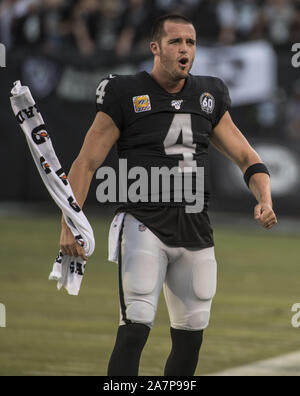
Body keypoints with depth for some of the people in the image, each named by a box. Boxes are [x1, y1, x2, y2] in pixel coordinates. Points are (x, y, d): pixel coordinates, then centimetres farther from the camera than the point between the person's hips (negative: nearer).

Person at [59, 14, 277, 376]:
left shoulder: (208, 97, 11)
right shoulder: (126, 95, -3)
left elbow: (246, 158, 14)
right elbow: (87, 162, -3)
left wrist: (265, 200, -6)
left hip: (195, 229, 5)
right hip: (145, 225, -5)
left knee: (190, 339, 9)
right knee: (135, 329, -18)